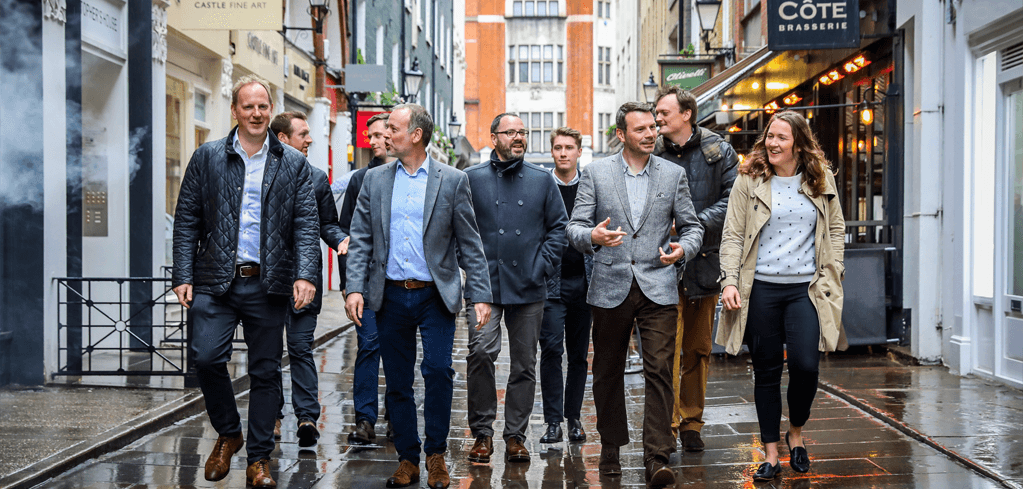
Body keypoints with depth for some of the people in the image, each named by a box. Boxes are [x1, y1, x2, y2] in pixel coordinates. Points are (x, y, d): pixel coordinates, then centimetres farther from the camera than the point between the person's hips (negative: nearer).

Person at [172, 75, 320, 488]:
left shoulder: (293, 164, 6)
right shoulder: (207, 157, 6)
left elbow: (306, 225, 2)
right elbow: (187, 220, 5)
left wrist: (305, 275, -11)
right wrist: (183, 276, -2)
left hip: (268, 284, 0)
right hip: (216, 280, 0)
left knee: (265, 372, 5)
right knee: (207, 357, -12)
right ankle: (228, 434, 14)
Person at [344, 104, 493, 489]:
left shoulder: (452, 180, 1)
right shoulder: (375, 179, 8)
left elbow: (470, 243, 0)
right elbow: (361, 239, 7)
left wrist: (480, 295, -5)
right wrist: (355, 288, -5)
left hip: (435, 296, -2)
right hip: (391, 296, 3)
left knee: (438, 370, -13)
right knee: (397, 382, 7)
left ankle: (436, 454, 6)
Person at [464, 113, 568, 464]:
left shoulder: (542, 180, 9)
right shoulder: (472, 178, 4)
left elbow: (559, 225, 11)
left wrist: (543, 265, 1)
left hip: (528, 288, 2)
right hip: (484, 285, -2)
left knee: (524, 363, 7)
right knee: (481, 352, -16)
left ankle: (515, 436, 18)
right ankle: (482, 432, -2)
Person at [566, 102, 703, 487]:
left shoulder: (673, 174, 7)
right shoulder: (595, 173, 4)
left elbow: (692, 226, 12)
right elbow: (575, 227, 2)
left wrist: (683, 249, -10)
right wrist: (593, 236, -21)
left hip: (658, 287, 0)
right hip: (610, 287, 0)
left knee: (659, 371, -8)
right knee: (608, 372, 10)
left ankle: (656, 458, -6)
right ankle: (610, 448, 26)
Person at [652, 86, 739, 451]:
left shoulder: (718, 152, 4)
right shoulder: (651, 154, 6)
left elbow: (732, 200, -2)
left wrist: (696, 224, -14)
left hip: (704, 260, 1)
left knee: (699, 349, 10)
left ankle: (691, 424, 22)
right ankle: (667, 424, -2)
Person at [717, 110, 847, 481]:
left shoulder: (822, 180, 7)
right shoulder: (749, 180, 2)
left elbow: (835, 228, 15)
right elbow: (732, 235, 1)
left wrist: (832, 272, 6)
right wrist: (729, 280, -8)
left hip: (805, 287, 1)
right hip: (761, 288, 0)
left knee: (805, 364, -10)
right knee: (766, 370, 5)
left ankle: (796, 433, 19)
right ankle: (771, 453, 16)